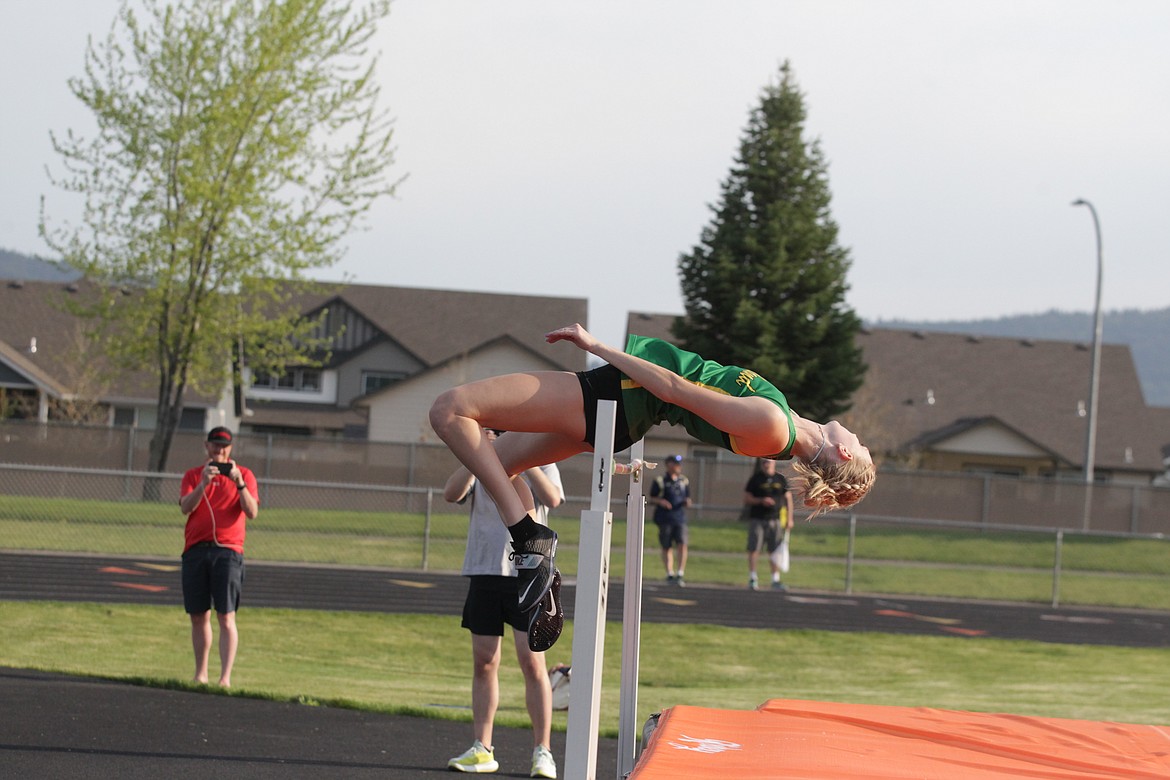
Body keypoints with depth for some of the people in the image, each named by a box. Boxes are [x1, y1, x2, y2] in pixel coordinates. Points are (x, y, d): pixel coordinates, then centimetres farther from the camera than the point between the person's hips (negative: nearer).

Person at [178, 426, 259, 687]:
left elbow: (252, 513, -4)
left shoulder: (244, 475, 8)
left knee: (226, 617, -11)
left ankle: (225, 678, -15)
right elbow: (186, 507, -4)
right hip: (195, 551, 3)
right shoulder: (193, 475, 13)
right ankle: (200, 674, 16)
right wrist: (204, 483, -18)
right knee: (198, 616, 6)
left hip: (228, 551, -3)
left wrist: (239, 482, -16)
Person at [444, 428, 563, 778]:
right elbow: (451, 494, -8)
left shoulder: (541, 465, 3)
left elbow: (552, 499, -16)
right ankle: (482, 750, 11)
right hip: (484, 574, 3)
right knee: (484, 663, 5)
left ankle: (542, 752, -4)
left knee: (532, 661, -8)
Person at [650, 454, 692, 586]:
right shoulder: (659, 481, 2)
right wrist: (660, 501, -15)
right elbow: (652, 499, 6)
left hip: (680, 519, 2)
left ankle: (680, 574, -14)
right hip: (665, 519, -2)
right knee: (667, 548, 3)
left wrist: (687, 503, -3)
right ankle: (670, 574, 13)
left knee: (682, 545, -14)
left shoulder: (684, 481, 12)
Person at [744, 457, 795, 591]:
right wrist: (761, 501, -14)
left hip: (776, 520, 2)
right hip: (757, 520, -2)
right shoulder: (755, 479, 3)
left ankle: (775, 580, 7)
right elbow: (746, 499, 2)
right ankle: (752, 578, 1)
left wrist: (789, 519, 7)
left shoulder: (781, 479, 10)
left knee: (775, 552, 2)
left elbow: (788, 499, 13)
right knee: (754, 550, -6)